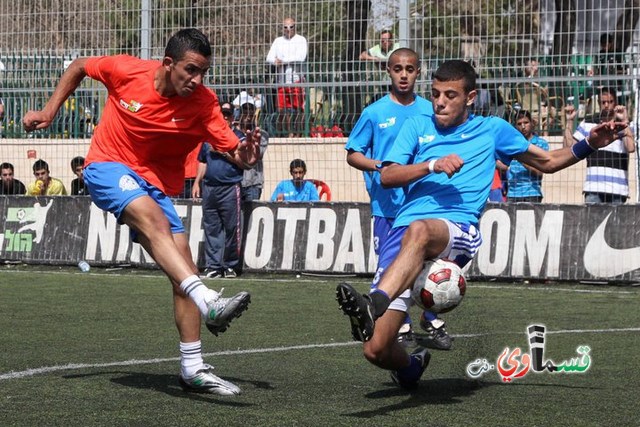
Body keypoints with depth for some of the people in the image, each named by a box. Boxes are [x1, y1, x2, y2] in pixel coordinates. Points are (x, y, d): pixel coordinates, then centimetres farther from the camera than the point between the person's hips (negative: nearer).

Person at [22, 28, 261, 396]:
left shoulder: (204, 103, -12)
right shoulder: (127, 70, -14)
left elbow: (233, 149, -18)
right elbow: (79, 67, 5)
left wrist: (245, 155, -40)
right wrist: (50, 111, 2)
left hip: (156, 183, 4)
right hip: (108, 167, -4)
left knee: (182, 262, -7)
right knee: (153, 218, -33)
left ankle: (194, 369, 1)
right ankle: (208, 301, -52)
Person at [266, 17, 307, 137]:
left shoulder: (301, 40, 4)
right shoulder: (278, 41, 18)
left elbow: (301, 57, -11)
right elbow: (269, 57, 9)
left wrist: (282, 60, -6)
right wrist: (275, 61, -14)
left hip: (296, 79, -4)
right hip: (282, 81, 4)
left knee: (298, 108, -8)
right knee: (282, 109, -2)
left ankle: (298, 134, -5)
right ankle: (289, 133, 2)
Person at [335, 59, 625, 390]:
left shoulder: (492, 129, 21)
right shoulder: (417, 126, 21)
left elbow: (547, 161, 30)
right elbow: (387, 176, 7)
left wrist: (588, 145, 14)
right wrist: (433, 165, -8)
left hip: (459, 230, -2)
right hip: (406, 224, 2)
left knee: (419, 231, -43)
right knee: (376, 349, -8)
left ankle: (375, 305, -61)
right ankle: (411, 366, 27)